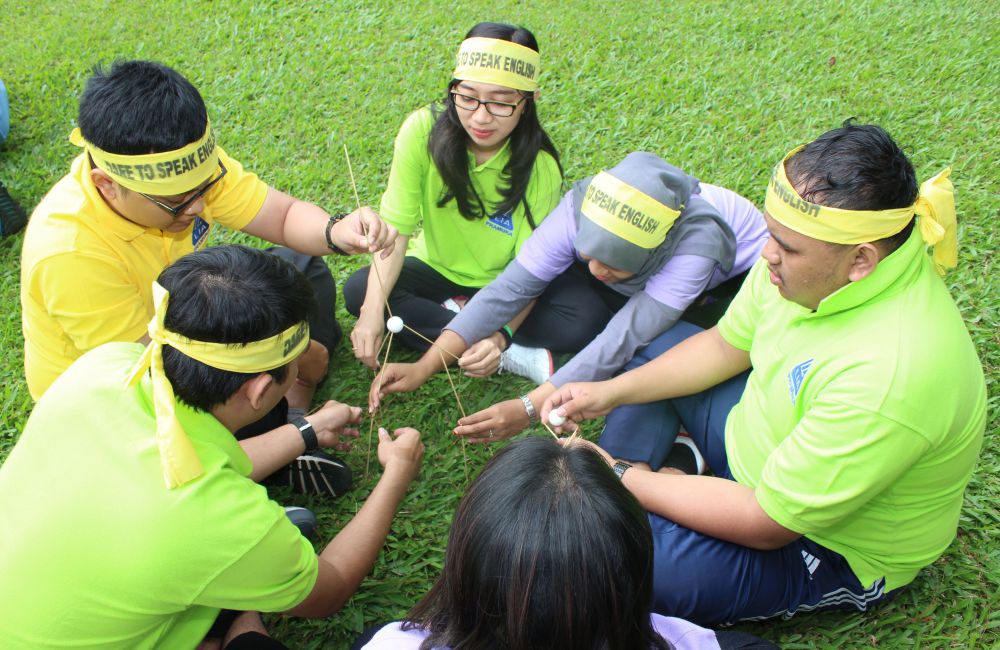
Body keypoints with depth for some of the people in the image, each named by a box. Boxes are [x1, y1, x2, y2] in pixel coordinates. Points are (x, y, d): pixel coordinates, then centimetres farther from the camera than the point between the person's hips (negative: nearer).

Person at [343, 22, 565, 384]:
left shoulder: (539, 168, -24)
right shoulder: (423, 130, -24)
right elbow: (395, 228, -23)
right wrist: (373, 311, -36)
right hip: (436, 268, 2)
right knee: (358, 291, -26)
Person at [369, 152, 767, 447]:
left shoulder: (696, 241, -43)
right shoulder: (583, 207, -33)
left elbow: (623, 340, -46)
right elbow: (510, 287, -33)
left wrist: (529, 408, -52)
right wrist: (422, 369, -39)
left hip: (733, 279, -3)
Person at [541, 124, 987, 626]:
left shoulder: (887, 377, -40)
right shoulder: (810, 253, -17)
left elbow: (767, 524, -30)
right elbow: (727, 345, 2)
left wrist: (625, 477, -21)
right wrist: (611, 391, -7)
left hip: (832, 550, -8)